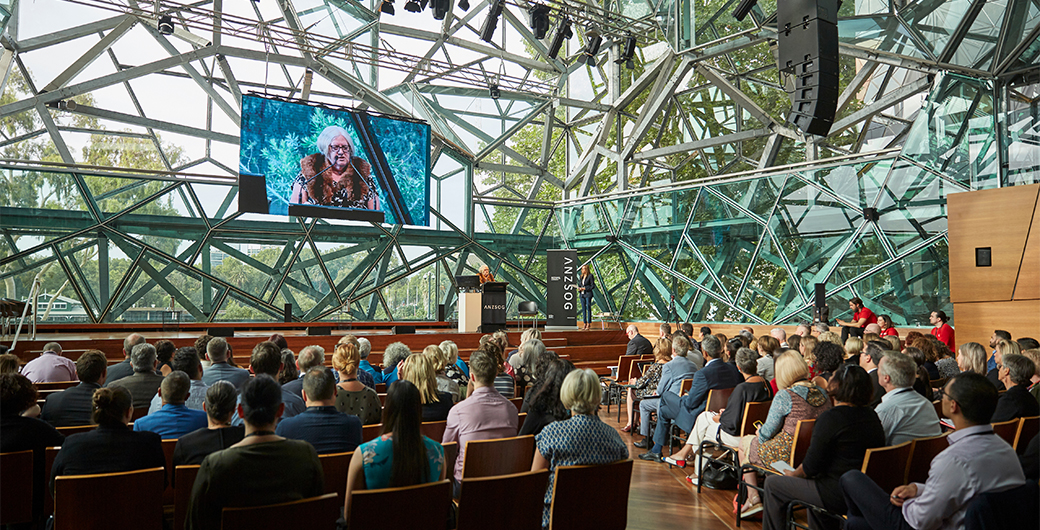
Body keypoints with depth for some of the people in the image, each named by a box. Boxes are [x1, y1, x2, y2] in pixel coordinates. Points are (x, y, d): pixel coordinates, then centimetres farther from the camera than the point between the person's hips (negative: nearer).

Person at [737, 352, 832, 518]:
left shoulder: (784, 396, -19)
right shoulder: (823, 394, 2)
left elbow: (768, 431, -13)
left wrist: (759, 433, 12)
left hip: (787, 455, -7)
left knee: (745, 443, 19)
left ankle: (753, 498, 20)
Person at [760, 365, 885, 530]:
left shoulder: (831, 418, -20)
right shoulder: (873, 416, 2)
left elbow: (811, 466, -17)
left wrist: (794, 474, 4)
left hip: (837, 497, -8)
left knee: (772, 484, 8)